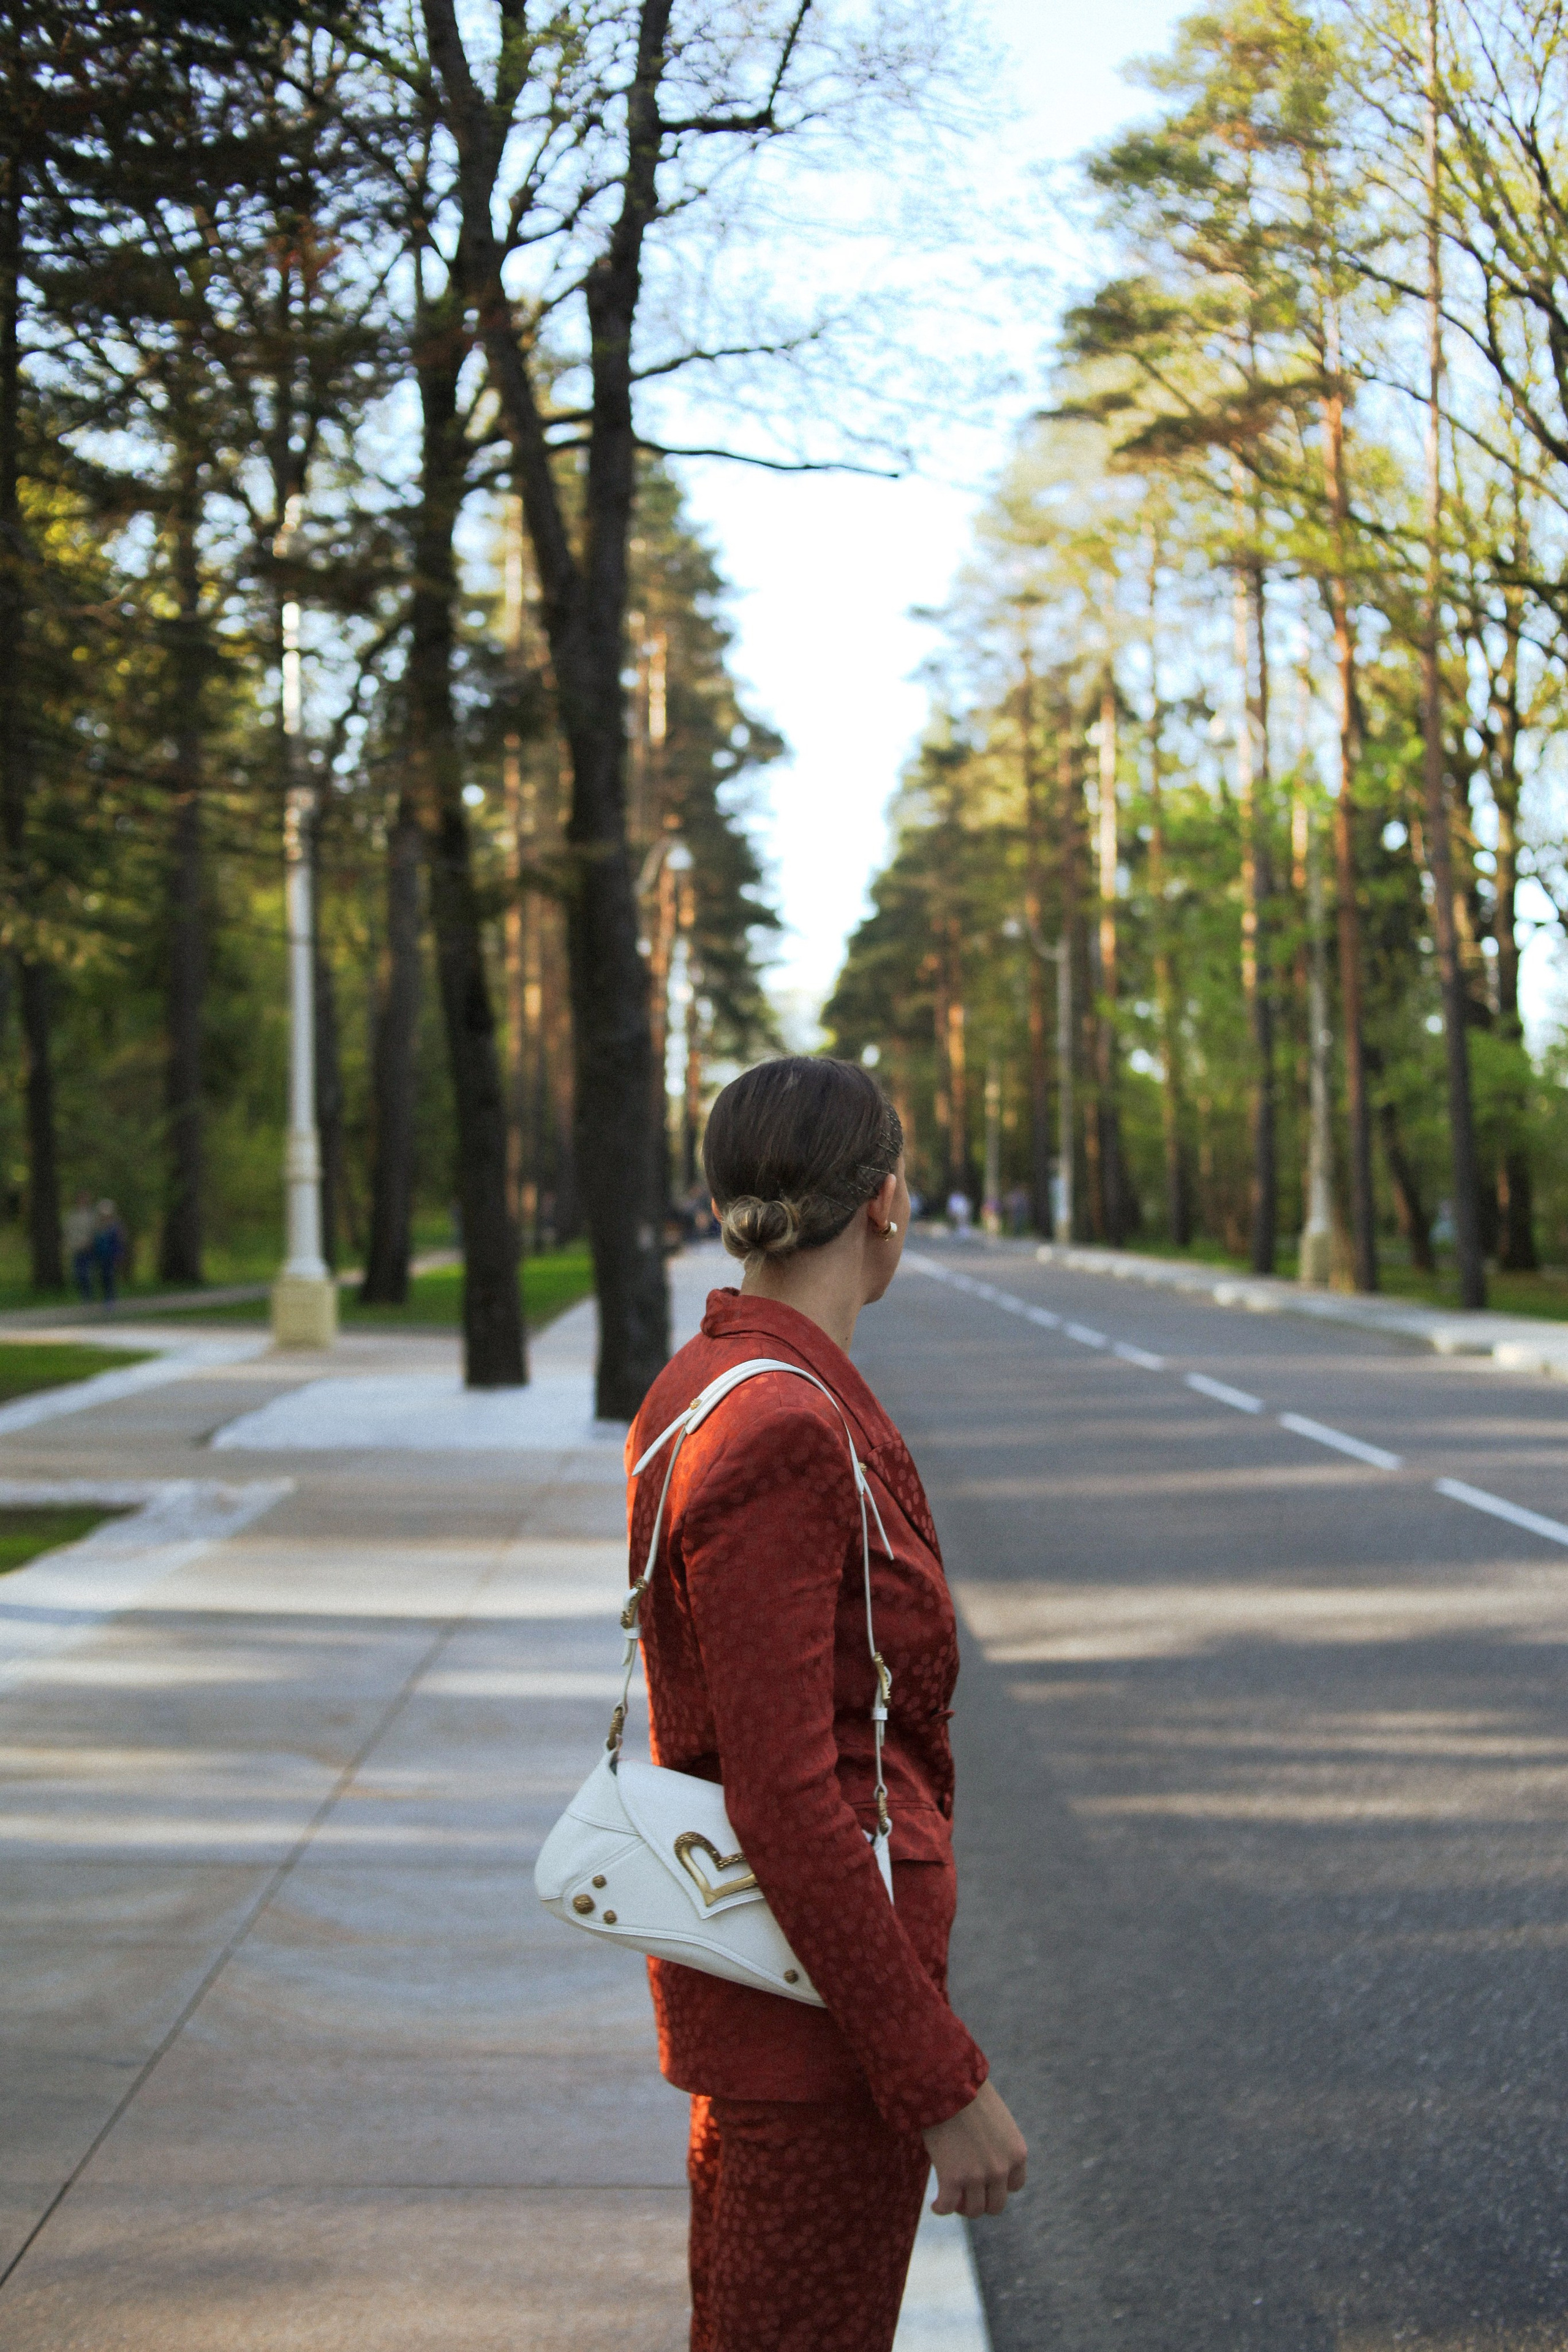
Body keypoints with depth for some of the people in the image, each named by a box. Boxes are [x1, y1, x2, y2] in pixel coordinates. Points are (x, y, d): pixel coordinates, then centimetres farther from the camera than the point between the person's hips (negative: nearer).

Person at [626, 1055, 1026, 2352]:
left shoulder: (701, 1383, 7)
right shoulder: (785, 1432, -23)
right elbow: (786, 1800, -25)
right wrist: (944, 2083, -21)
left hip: (746, 1987, 10)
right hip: (823, 2000, -10)